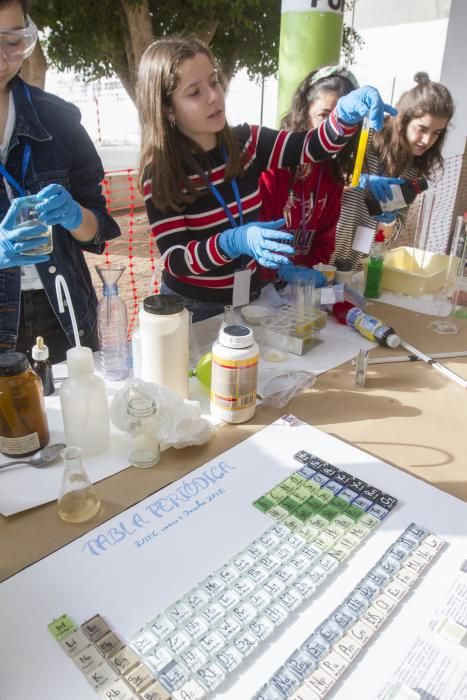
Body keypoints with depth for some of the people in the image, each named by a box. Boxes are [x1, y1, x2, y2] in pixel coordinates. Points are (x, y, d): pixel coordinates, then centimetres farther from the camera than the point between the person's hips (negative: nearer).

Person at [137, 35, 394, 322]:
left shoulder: (246, 142, -3)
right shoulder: (159, 173, -17)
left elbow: (313, 147, -1)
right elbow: (175, 260, -21)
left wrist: (346, 112, -23)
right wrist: (235, 241, -39)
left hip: (249, 296, 4)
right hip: (193, 308, -4)